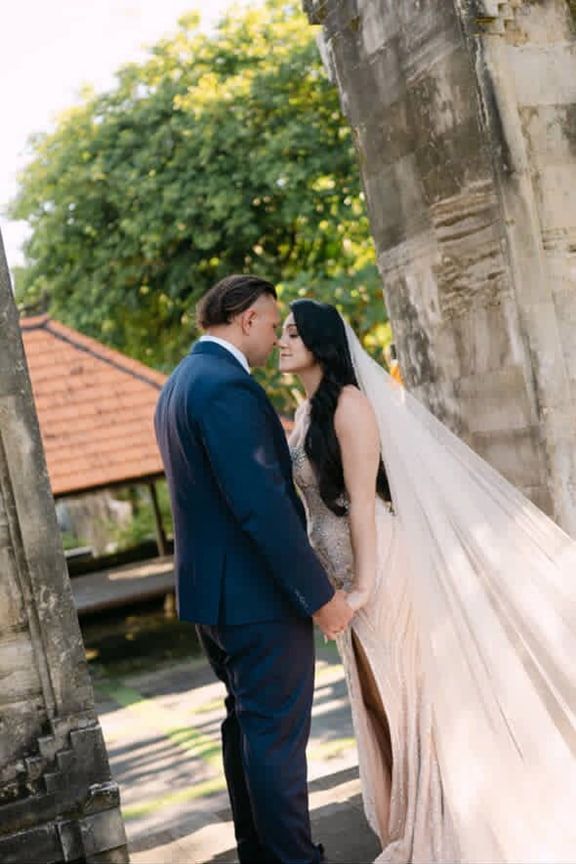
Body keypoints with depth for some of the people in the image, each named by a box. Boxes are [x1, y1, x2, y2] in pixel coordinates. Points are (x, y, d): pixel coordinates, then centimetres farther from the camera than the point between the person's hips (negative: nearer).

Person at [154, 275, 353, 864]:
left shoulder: (179, 383, 13)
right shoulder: (227, 386, -20)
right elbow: (261, 504, -25)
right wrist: (320, 595, -20)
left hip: (209, 589, 10)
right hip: (256, 593, -10)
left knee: (246, 722, 20)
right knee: (278, 733, -1)